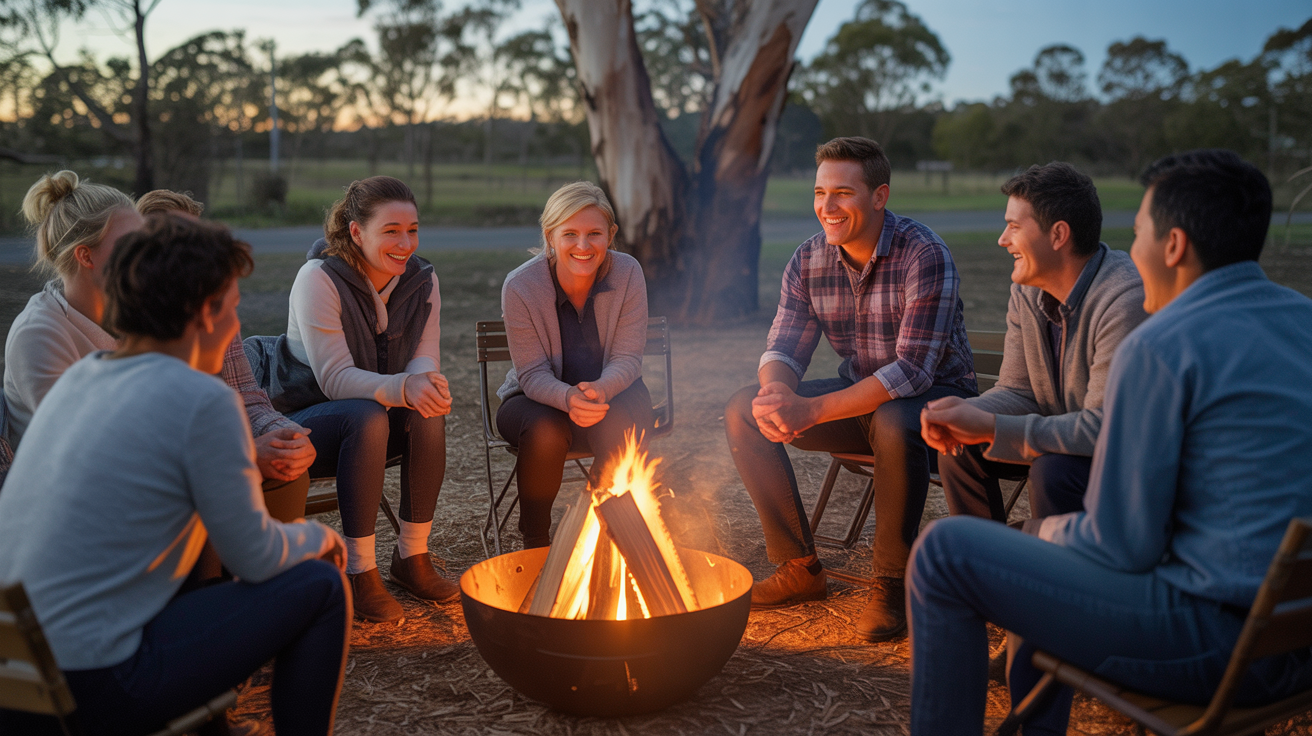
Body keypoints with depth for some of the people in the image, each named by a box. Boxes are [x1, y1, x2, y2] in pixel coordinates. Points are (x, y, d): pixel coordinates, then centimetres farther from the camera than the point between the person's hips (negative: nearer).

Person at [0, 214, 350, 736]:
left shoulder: (78, 377, 9)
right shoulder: (204, 401, -15)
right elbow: (257, 560, -8)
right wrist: (318, 535, 13)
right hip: (94, 692, -8)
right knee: (320, 588, 1)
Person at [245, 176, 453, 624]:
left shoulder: (422, 281, -2)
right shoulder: (318, 279, -19)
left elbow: (425, 360, -6)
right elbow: (335, 378, -26)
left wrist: (428, 383, -33)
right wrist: (402, 388, -44)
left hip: (369, 420, 5)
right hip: (303, 417, -5)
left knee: (430, 412, -26)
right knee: (367, 416, -36)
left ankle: (412, 557, -14)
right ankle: (359, 571, -28)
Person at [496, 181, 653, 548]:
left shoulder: (627, 273, -15)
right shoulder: (520, 286, -19)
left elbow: (627, 359, -13)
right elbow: (533, 374, -16)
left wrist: (600, 390, -37)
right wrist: (568, 398, -40)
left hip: (611, 391, 1)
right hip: (537, 397, -1)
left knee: (621, 428, -34)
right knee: (546, 432, -35)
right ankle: (535, 542, -11)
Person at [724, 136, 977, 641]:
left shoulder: (924, 256, -23)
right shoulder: (807, 261, -4)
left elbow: (912, 371, -29)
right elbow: (782, 349, -2)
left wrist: (811, 411, -35)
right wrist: (776, 395, -28)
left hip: (936, 396, -6)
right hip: (859, 395, 6)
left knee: (893, 425, -40)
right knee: (743, 411, -10)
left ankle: (891, 585, -18)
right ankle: (800, 567, -1)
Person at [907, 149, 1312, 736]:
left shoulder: (1159, 347, -17)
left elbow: (1120, 547, -15)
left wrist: (1051, 530, 8)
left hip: (1222, 640, -9)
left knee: (944, 551, -3)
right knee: (1051, 529, 28)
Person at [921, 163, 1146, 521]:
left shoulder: (1128, 299, -29)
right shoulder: (1027, 290, -3)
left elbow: (1103, 426, -32)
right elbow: (1018, 391, 0)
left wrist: (989, 427, -34)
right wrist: (963, 414, -22)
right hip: (1069, 438, 8)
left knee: (1054, 470, -33)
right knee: (959, 447, -4)